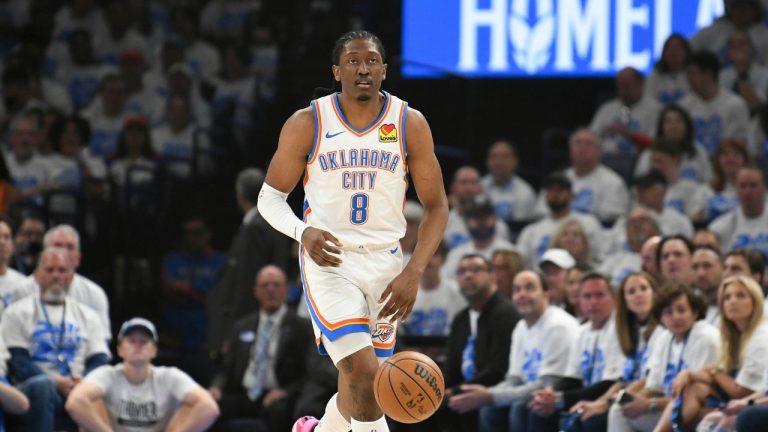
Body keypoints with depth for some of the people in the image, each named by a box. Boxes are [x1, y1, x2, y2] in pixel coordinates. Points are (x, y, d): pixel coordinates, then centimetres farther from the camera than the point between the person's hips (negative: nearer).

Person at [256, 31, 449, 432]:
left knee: (356, 385, 13)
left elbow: (436, 206, 1)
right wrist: (303, 232, -21)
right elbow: (270, 197, 1)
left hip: (384, 263, 3)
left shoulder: (410, 124, -3)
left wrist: (414, 271, -12)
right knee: (364, 374, -21)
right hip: (327, 260, -3)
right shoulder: (306, 124, -7)